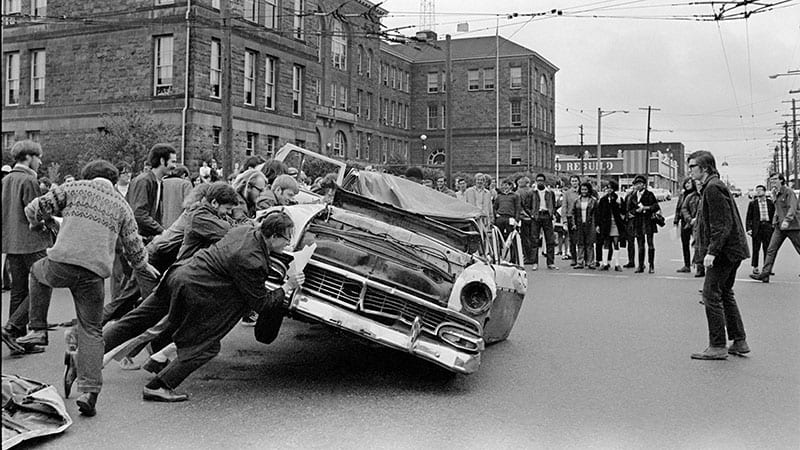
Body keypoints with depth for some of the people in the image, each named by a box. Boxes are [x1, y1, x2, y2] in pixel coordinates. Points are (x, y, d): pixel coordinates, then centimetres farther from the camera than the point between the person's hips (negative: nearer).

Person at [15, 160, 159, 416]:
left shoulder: (75, 188, 11)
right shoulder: (122, 206, 18)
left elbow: (34, 209, 11)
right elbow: (133, 246, 20)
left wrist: (38, 223, 34)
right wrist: (143, 266, 40)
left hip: (62, 263, -1)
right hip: (95, 272, 2)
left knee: (38, 271, 34)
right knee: (91, 331, 11)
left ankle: (38, 329, 29)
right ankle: (89, 391, 1)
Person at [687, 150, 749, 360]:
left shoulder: (713, 188, -15)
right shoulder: (715, 186, 17)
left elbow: (722, 225, -21)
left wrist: (712, 251, -25)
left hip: (724, 251, -11)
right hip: (732, 250, 11)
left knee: (711, 295, -6)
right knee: (725, 294, 16)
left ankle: (717, 347, -2)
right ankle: (739, 342, 21)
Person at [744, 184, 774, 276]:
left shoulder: (770, 203, 9)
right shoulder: (752, 203, 5)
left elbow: (773, 215, 13)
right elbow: (748, 217, 4)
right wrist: (748, 228, -5)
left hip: (768, 227, 2)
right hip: (757, 227, -2)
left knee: (767, 248, 3)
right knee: (756, 248, 0)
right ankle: (755, 267, 7)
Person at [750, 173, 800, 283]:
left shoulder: (788, 192, -10)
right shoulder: (775, 193, 14)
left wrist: (787, 220, -34)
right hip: (779, 226, 7)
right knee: (771, 249, -3)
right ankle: (765, 274, -6)